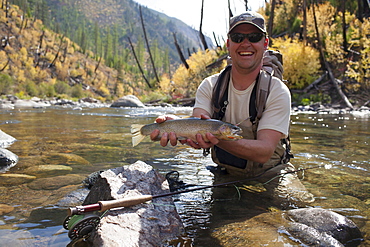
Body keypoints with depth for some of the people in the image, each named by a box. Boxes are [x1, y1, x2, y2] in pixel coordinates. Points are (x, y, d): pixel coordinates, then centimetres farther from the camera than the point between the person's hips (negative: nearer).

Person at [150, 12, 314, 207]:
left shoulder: (277, 91, -15)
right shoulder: (210, 86, -5)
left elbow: (264, 152, -25)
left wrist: (217, 138, -43)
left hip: (269, 173, -2)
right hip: (226, 173, 3)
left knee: (299, 202, -23)